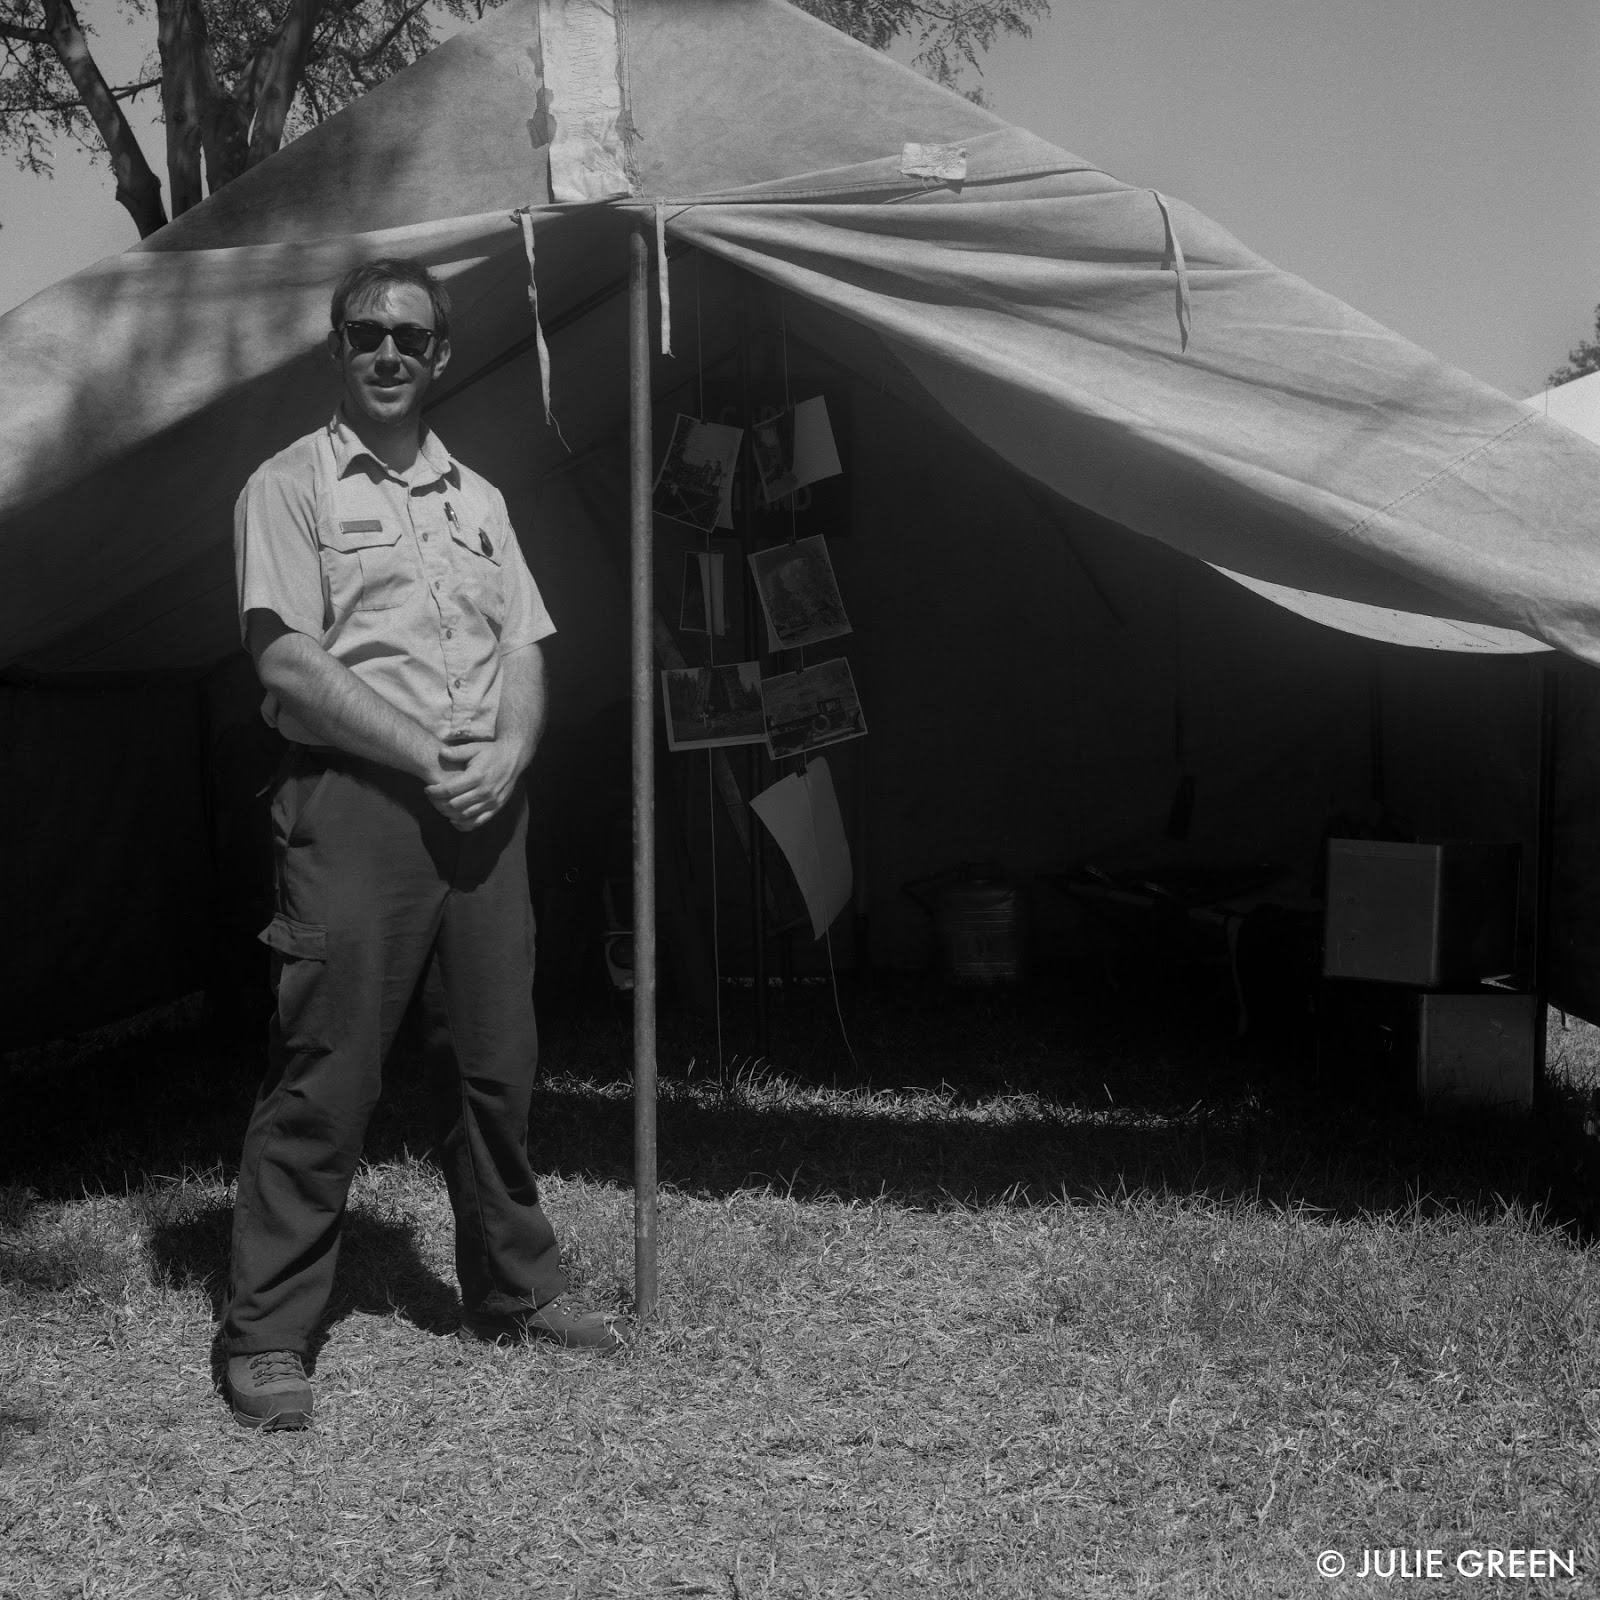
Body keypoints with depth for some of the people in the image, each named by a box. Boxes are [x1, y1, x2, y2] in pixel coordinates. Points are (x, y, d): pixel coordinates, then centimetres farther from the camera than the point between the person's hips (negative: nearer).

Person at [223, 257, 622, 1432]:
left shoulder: (477, 497, 18)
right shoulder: (292, 486, 1)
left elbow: (525, 652, 14)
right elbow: (291, 664, -10)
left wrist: (507, 756, -6)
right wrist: (426, 759, -15)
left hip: (483, 806, 5)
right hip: (355, 801, -5)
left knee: (497, 1061, 12)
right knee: (326, 1073, -5)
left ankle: (515, 1290, 27)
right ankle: (266, 1335, 7)